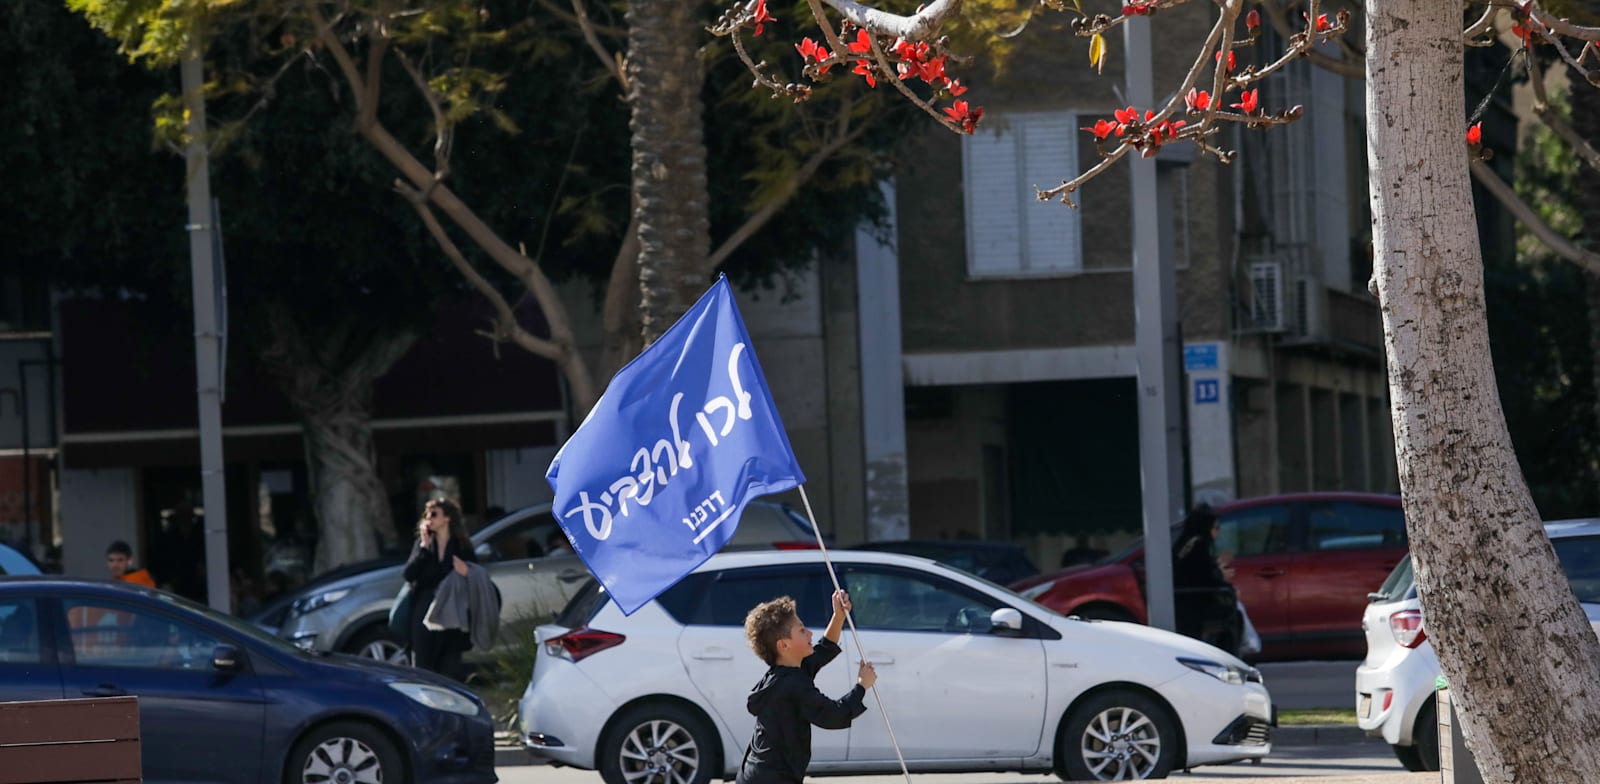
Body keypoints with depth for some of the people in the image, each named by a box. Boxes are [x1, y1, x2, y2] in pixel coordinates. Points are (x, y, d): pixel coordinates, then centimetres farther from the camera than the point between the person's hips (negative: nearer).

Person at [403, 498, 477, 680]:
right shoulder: (423, 544, 10)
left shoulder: (462, 546, 4)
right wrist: (424, 547, -7)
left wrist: (467, 572, -16)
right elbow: (409, 574, -2)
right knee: (422, 667, 0)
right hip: (423, 613, 2)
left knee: (450, 670, -3)